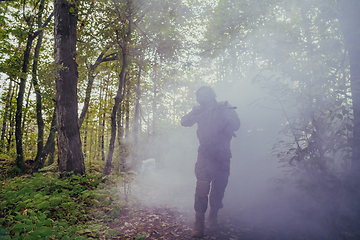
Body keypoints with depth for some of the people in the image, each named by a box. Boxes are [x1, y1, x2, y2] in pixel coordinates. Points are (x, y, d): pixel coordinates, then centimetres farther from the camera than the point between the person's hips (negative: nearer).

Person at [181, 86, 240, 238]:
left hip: (223, 155, 1)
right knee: (202, 184, -17)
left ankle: (213, 217, 31)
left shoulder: (225, 108, -1)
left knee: (219, 188, 10)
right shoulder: (200, 110, 5)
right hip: (206, 155, 0)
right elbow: (184, 122, -7)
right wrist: (200, 114, -19)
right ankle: (199, 223, -12)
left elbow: (236, 125, -13)